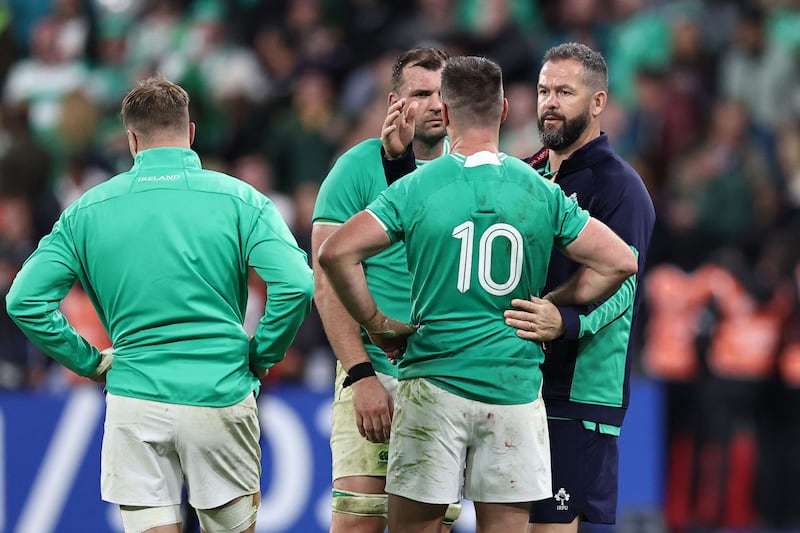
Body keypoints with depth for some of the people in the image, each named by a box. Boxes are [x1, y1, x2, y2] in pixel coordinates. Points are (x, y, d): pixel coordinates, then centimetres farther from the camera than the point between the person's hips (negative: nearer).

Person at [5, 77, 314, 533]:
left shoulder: (88, 210, 4)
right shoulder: (240, 200, 0)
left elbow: (25, 300, 0)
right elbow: (296, 285, -13)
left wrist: (91, 363, 8)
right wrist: (261, 357, 2)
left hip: (134, 401, 1)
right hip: (220, 398, -1)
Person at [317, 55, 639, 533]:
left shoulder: (414, 189, -3)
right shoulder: (541, 192, 1)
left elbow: (336, 253, -11)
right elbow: (619, 263, 2)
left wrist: (378, 326, 0)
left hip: (434, 383, -1)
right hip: (515, 385, 1)